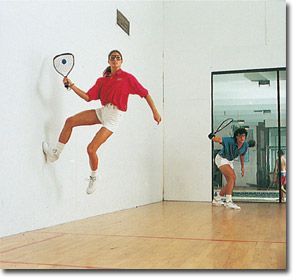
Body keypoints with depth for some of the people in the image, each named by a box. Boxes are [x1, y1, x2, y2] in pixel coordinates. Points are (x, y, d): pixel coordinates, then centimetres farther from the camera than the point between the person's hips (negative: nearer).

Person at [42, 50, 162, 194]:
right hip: (102, 111, 5)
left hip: (114, 117, -5)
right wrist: (71, 85, -5)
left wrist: (155, 112, -2)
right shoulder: (102, 80, 11)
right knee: (70, 121, -8)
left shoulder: (128, 78, -3)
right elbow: (88, 97, 5)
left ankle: (93, 177, 16)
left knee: (91, 149, -11)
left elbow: (145, 93, 1)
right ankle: (56, 152, 7)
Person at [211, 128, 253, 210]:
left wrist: (242, 167, 15)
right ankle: (229, 201, -27)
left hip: (230, 161, 8)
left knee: (231, 183, 7)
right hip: (221, 158, -8)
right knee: (232, 177, -26)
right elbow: (218, 139, -42)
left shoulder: (245, 145, -10)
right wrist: (213, 138, -65)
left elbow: (242, 155, 9)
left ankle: (217, 199, 24)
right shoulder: (230, 141, -30)